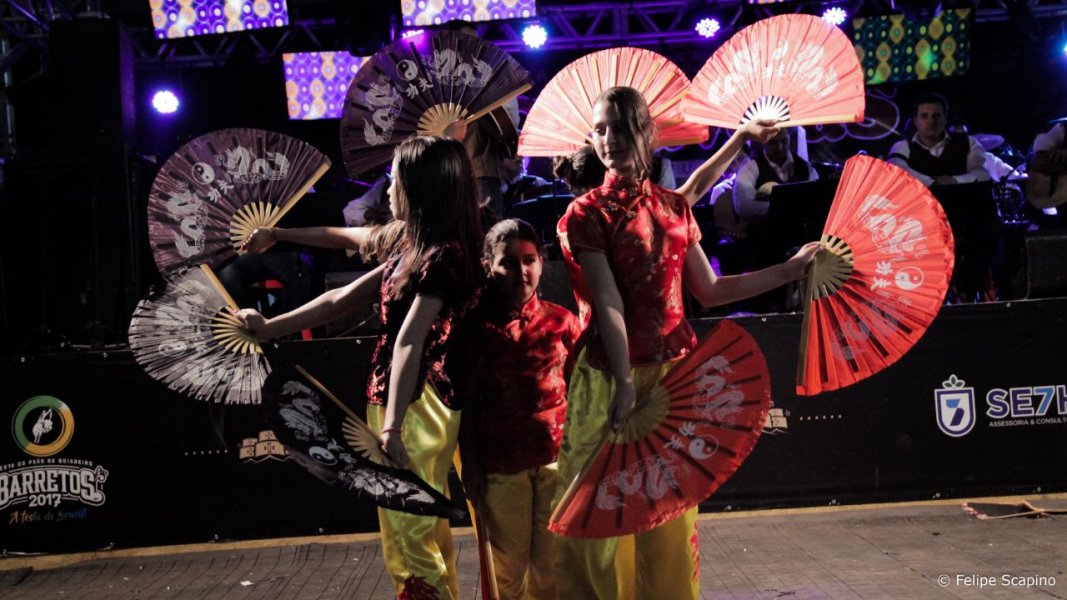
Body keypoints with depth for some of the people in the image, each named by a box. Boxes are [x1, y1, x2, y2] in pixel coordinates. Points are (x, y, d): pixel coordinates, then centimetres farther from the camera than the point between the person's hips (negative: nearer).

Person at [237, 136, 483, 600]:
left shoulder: (444, 255, -15)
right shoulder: (413, 250, 15)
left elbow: (410, 342, -22)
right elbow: (341, 300, 18)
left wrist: (392, 426, -26)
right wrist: (269, 328, 17)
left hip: (416, 406, -10)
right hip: (392, 400, 10)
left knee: (408, 540, -5)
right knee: (424, 534, 16)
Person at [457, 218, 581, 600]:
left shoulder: (561, 321, 2)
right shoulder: (476, 326, -2)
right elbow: (467, 403, 0)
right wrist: (469, 467, -1)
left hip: (557, 458, 1)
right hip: (500, 465, -1)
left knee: (552, 562, 7)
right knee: (508, 566, 9)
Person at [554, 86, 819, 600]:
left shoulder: (674, 208, 10)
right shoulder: (588, 213, -4)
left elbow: (709, 291, 13)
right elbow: (609, 303, -14)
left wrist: (790, 269, 15)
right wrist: (624, 383, -22)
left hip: (673, 371, 4)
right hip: (611, 375, -4)